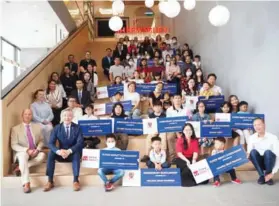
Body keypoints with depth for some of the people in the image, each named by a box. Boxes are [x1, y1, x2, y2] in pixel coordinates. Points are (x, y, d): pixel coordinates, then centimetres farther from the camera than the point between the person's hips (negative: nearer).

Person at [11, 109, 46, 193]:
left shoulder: (37, 126, 12)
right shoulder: (15, 128, 2)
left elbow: (41, 141, 10)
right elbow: (14, 145, -6)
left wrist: (37, 149, -12)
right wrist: (27, 150, -20)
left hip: (35, 152, 3)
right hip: (22, 152, -3)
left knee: (42, 155, -31)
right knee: (23, 156, -39)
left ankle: (20, 167, -22)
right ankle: (26, 184, -42)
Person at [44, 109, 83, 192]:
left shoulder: (77, 128, -4)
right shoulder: (57, 128, -1)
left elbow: (80, 143, -16)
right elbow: (51, 143, -11)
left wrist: (69, 151, -34)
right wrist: (58, 151, -33)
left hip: (73, 154, -2)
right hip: (61, 154, 2)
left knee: (77, 152, -34)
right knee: (51, 152, -27)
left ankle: (76, 181, -34)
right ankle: (50, 181, -24)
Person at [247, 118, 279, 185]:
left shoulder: (273, 137, -18)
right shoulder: (252, 138, -9)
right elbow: (248, 153, -8)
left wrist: (273, 172, -26)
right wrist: (248, 155, -33)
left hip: (269, 163, -2)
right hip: (260, 162, 2)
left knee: (268, 152, -33)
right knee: (253, 151, -28)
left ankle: (268, 176, -12)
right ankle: (262, 175, -13)